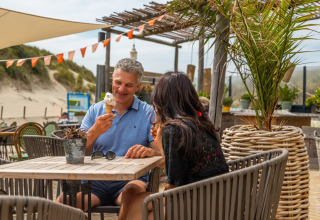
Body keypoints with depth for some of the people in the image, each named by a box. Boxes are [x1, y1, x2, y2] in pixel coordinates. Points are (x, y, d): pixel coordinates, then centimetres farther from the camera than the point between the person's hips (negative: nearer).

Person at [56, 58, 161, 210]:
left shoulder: (148, 113, 8)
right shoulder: (95, 110, 14)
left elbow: (162, 153, -1)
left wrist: (149, 151, -25)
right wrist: (95, 131, -14)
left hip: (130, 180, -2)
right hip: (96, 179, 2)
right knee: (63, 201, -26)